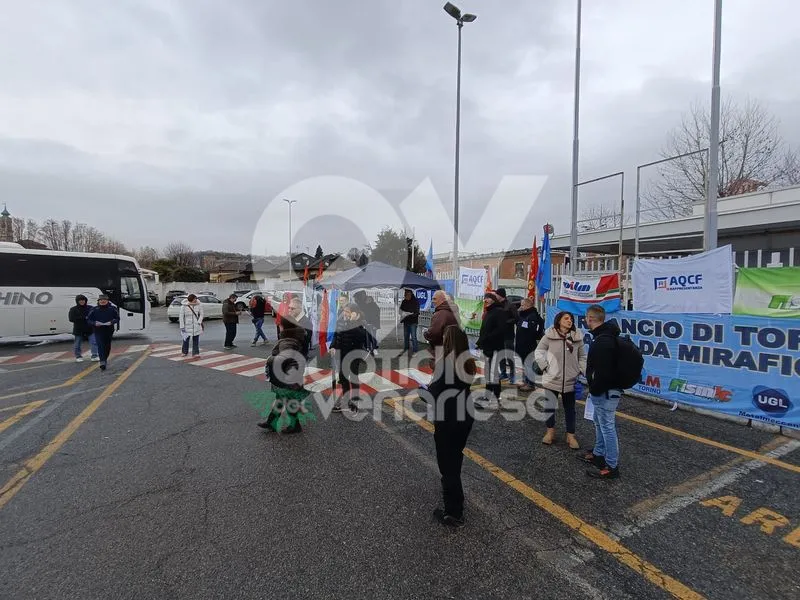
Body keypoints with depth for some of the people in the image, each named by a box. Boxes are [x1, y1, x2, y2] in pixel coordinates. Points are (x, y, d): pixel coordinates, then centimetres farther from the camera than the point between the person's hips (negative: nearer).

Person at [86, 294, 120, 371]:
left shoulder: (112, 309, 1)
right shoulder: (94, 310, -1)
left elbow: (117, 318, 6)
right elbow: (88, 320, 3)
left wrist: (112, 322, -14)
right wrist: (95, 323, -16)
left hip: (109, 331, 2)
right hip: (98, 331, -2)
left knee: (107, 346, 13)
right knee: (100, 346, -13)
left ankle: (105, 359, 35)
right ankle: (102, 362, -20)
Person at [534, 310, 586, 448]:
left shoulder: (577, 338, -2)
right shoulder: (550, 335, -9)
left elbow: (582, 357, 9)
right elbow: (539, 351, 0)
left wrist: (581, 371, -1)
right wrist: (545, 366, -8)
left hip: (570, 381, 1)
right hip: (551, 379, -1)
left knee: (570, 409, 13)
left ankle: (571, 435, 26)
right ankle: (550, 431, 33)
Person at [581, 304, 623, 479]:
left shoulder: (602, 342, -26)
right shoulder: (606, 336, 9)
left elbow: (602, 372, -29)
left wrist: (594, 391, -17)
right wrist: (594, 388, 17)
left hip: (605, 392, -11)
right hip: (605, 390, 11)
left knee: (607, 427, -1)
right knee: (600, 422, 23)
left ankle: (611, 466, 11)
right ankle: (599, 454, 38)